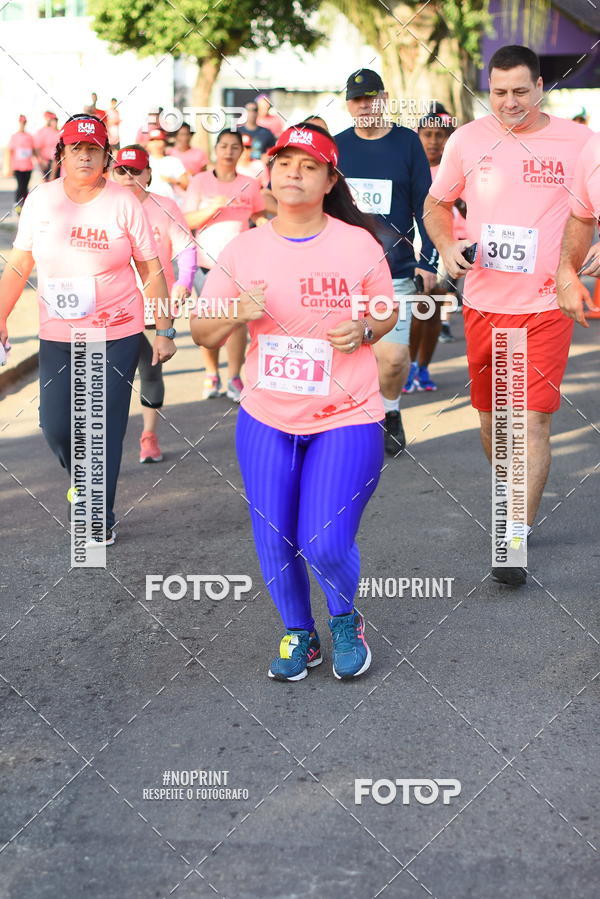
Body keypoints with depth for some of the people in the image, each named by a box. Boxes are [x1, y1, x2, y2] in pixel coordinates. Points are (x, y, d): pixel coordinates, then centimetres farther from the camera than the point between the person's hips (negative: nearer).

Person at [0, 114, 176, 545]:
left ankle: (102, 519, 14)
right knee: (56, 426, 2)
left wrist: (164, 330, -4)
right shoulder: (40, 200, 1)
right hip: (57, 336, 3)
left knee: (106, 428, -1)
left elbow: (152, 270, -2)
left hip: (117, 335, -2)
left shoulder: (125, 202, -6)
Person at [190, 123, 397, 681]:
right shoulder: (243, 249, -1)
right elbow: (202, 333, 3)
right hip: (266, 419, 3)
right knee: (274, 543, 5)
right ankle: (298, 634, 33)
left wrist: (363, 329, -15)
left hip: (346, 418, -3)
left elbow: (386, 314, 8)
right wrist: (236, 314, -18)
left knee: (324, 545, -11)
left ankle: (345, 620, 23)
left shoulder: (358, 245, -6)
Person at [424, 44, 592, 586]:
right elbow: (436, 204, 16)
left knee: (535, 420, -10)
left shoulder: (578, 141, -3)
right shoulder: (468, 139, 3)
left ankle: (513, 541, -7)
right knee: (491, 420, 13)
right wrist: (447, 244, -3)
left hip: (546, 304, -3)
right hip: (483, 302, 3)